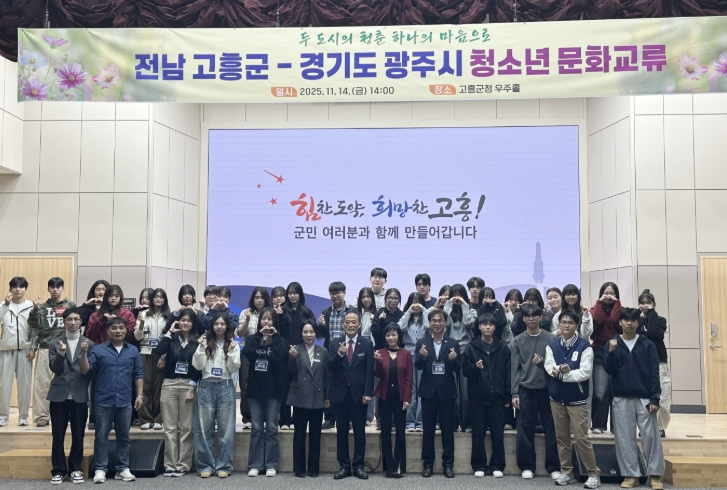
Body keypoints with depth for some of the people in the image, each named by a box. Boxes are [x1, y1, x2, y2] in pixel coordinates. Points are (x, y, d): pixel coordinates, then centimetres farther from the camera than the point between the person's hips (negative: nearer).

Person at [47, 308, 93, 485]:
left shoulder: (89, 344, 5)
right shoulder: (54, 343, 6)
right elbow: (54, 368, -5)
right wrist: (60, 353, -20)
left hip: (80, 395, 0)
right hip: (59, 395, 0)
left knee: (78, 435, 5)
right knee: (58, 435, 3)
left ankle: (75, 469, 16)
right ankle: (58, 470, 14)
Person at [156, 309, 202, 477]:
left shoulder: (197, 342, 3)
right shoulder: (172, 339, 6)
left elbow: (199, 366, -1)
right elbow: (159, 351, -14)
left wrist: (192, 387, -9)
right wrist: (169, 332, -8)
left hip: (188, 386, -1)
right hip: (169, 385, 1)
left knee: (186, 427, 2)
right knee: (170, 427, 3)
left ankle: (183, 465, 7)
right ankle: (170, 464, 8)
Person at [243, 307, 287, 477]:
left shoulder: (279, 340, 3)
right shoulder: (252, 339, 8)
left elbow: (279, 359, -16)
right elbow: (247, 353, -14)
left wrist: (273, 337, -11)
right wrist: (260, 335, -12)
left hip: (272, 389, -1)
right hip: (255, 388, 2)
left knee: (271, 428, 4)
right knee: (256, 428, 4)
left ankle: (271, 465, 9)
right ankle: (255, 465, 10)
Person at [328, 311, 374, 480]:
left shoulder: (367, 344, 1)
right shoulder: (335, 343, 5)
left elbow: (370, 371, -4)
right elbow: (330, 366, -6)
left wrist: (368, 393, -11)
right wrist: (339, 354, -25)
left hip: (358, 393, -1)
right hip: (340, 393, 2)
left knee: (359, 431, 5)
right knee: (341, 431, 7)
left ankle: (358, 466, 14)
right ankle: (344, 466, 15)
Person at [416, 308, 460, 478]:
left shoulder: (453, 344, 3)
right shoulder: (422, 343, 3)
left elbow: (458, 369, -2)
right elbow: (417, 366, -6)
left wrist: (454, 359, -23)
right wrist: (422, 356, -27)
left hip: (447, 392, 0)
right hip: (429, 391, 0)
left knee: (448, 430, 6)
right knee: (428, 430, 7)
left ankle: (448, 464, 14)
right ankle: (427, 464, 16)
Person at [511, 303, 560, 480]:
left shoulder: (551, 339, 1)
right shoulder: (517, 341, 4)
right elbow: (514, 369, 3)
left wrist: (543, 362, -20)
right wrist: (514, 393, -3)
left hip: (547, 389, -1)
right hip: (526, 390, 1)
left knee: (551, 428, 4)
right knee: (525, 429, 3)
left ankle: (553, 467, 13)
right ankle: (527, 466, 13)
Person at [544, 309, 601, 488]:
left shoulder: (584, 346, -9)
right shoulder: (552, 345, 3)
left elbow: (585, 373, -15)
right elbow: (549, 368, -5)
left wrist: (563, 374, -17)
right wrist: (560, 371, -25)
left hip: (577, 399, -4)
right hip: (556, 397, 4)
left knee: (581, 437, -4)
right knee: (561, 437, 10)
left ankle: (593, 474, 9)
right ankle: (566, 472, 21)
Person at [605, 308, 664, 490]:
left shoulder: (647, 344, 2)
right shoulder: (613, 343, 3)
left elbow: (654, 373, 0)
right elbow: (609, 370, -4)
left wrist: (655, 398, -7)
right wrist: (611, 352, -20)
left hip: (644, 398, -1)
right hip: (622, 398, 1)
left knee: (651, 436, 0)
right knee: (625, 438, 3)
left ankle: (655, 474, 9)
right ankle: (630, 475, 11)